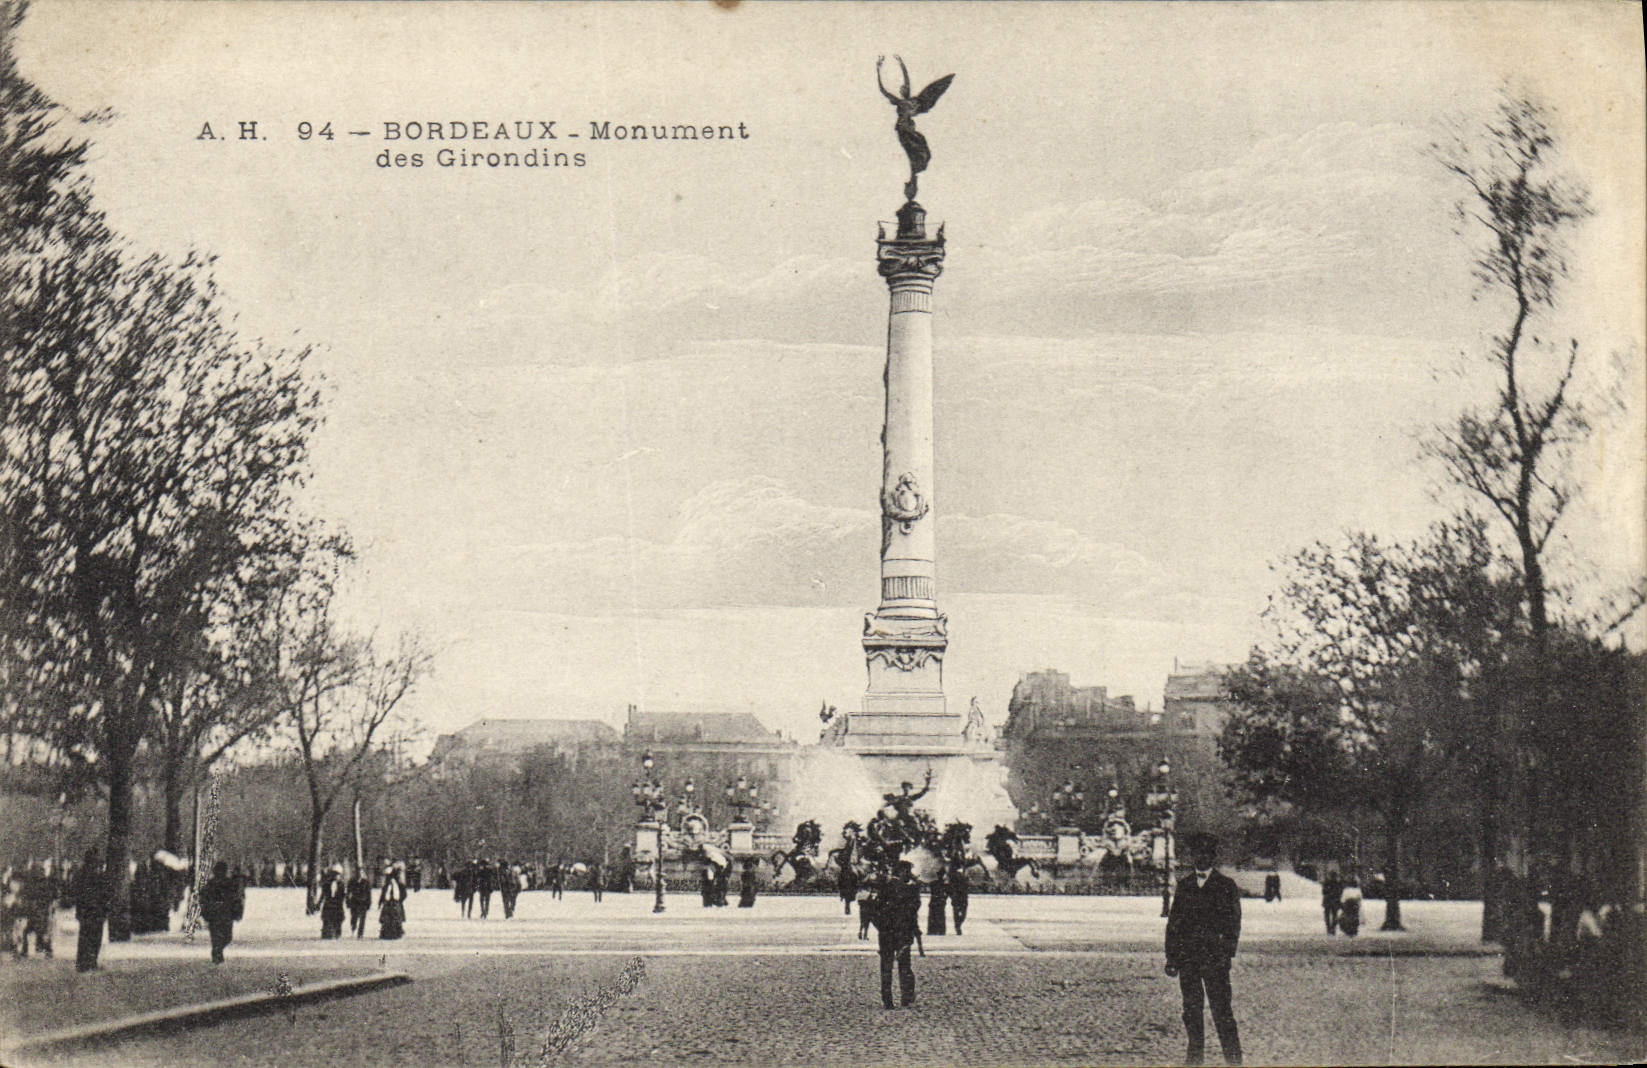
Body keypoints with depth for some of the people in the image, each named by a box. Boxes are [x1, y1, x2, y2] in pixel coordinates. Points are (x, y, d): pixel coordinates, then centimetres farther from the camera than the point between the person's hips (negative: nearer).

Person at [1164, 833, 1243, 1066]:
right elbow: (1174, 922, 15)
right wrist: (1171, 956, 7)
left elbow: (1234, 923, 1)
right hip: (1187, 956, 4)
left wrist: (1225, 954, -10)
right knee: (1191, 1006, 6)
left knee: (1221, 1007, -7)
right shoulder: (1184, 885, 14)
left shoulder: (1226, 885, 4)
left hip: (1214, 957, -4)